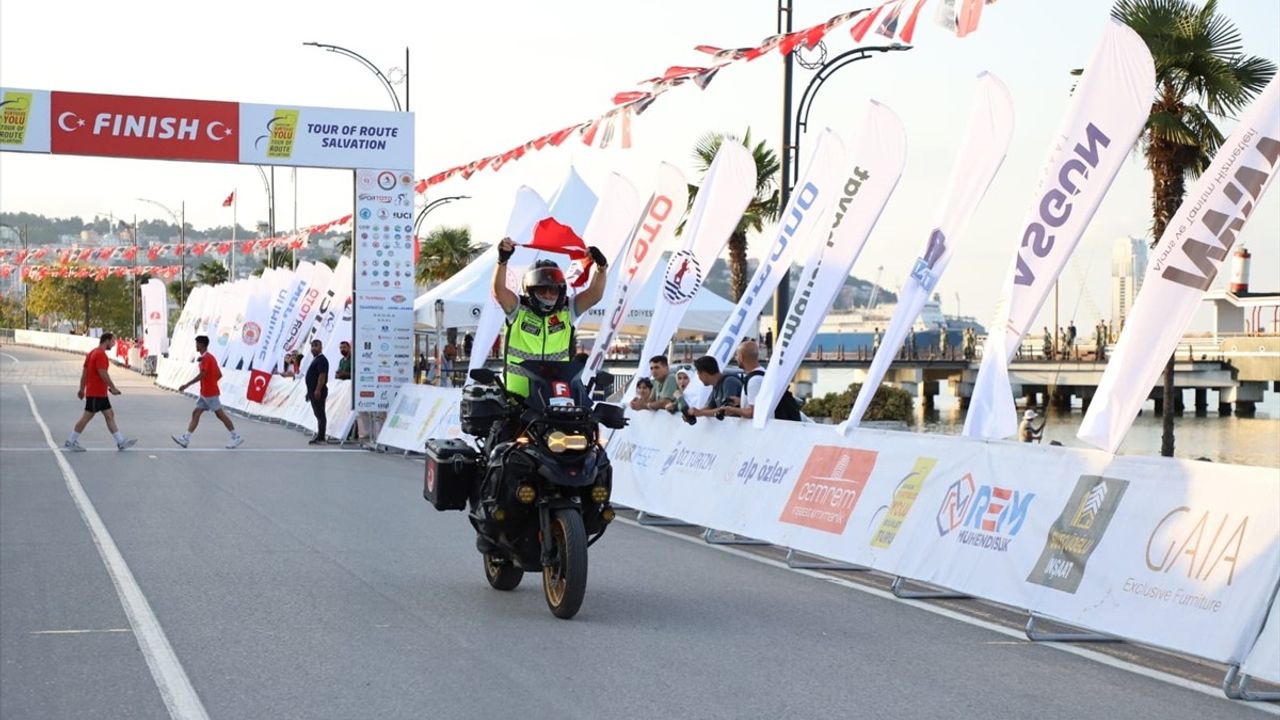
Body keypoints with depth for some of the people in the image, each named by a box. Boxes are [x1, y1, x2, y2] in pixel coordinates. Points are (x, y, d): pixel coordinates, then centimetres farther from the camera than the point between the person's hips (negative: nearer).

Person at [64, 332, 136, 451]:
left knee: (110, 415, 9)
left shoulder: (92, 353, 14)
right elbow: (103, 373, -23)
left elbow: (84, 372, 16)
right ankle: (71, 442, 3)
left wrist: (82, 389, 19)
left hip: (100, 393, 10)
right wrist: (113, 388, -18)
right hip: (96, 393, -10)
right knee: (87, 417, -3)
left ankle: (121, 442, 10)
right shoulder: (100, 354, -16)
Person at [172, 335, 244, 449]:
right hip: (205, 393, 10)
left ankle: (236, 437, 1)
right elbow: (219, 375, 17)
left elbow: (202, 375, -26)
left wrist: (187, 385, -25)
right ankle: (186, 438, 3)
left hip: (210, 393, -10)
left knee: (220, 414, -4)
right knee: (196, 413, 5)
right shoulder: (210, 357, 14)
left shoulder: (206, 358, -15)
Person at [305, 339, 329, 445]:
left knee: (320, 415, -9)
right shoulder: (315, 359, 20)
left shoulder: (321, 360, -12)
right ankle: (320, 436, 16)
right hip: (313, 392, 11)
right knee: (319, 415, 12)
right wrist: (310, 392, 23)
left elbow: (322, 376, -21)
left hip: (318, 392, -11)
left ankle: (321, 438, -10)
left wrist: (318, 390, -26)